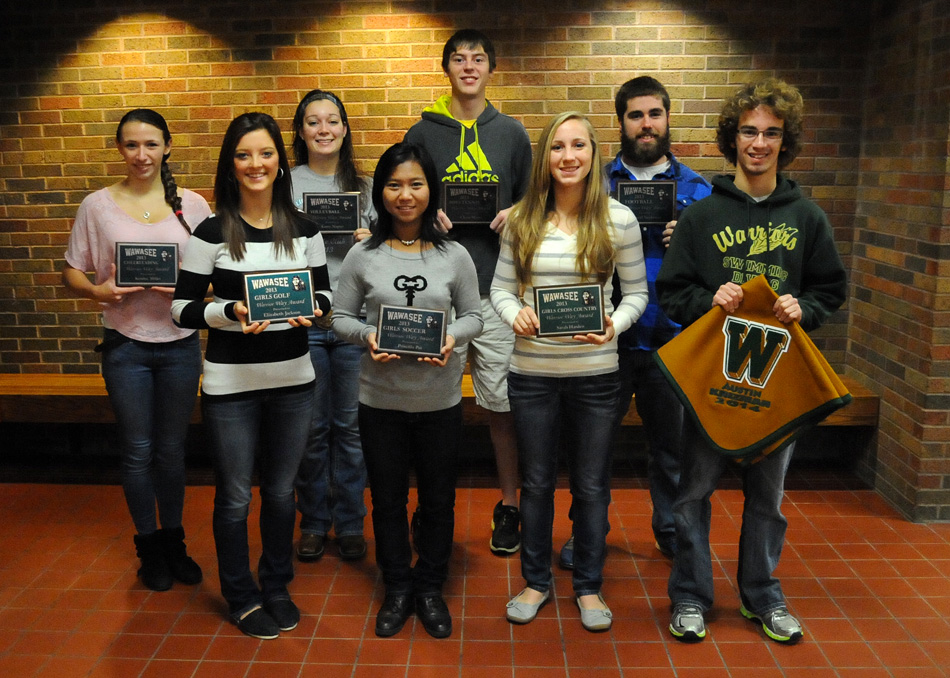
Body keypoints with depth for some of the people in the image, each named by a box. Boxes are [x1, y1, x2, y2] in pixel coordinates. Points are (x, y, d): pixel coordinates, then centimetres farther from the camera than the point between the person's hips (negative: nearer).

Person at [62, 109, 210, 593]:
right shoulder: (97, 206, 0)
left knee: (171, 449, 13)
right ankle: (149, 548, 28)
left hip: (180, 342, 1)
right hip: (125, 344, 0)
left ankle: (174, 542, 32)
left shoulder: (192, 204, 0)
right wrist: (98, 291, -16)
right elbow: (71, 271, 4)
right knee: (138, 451, 8)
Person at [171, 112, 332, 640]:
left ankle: (277, 587, 36)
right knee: (234, 497, 9)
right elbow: (182, 308, -5)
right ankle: (241, 597, 30)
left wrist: (312, 309, -13)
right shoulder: (212, 232, -7)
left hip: (293, 378, 3)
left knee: (281, 489, 16)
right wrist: (230, 312, -22)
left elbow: (325, 291, 10)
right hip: (230, 383, -3)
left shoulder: (303, 229, 2)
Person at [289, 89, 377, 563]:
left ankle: (350, 524, 21)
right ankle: (313, 522, 24)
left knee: (350, 425, 6)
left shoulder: (365, 187, 10)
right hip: (302, 321, -1)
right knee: (312, 426, 6)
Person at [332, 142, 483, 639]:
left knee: (438, 498, 13)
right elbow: (341, 317, 2)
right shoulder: (362, 256, -3)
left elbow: (473, 315, 3)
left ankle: (430, 588, 35)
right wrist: (368, 336, -18)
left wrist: (452, 336, -17)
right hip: (381, 398, 0)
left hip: (439, 398, 0)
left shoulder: (455, 256, -3)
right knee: (387, 498, 14)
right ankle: (397, 589, 35)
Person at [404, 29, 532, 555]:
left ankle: (508, 504, 20)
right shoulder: (422, 133, 9)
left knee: (503, 403, 3)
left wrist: (515, 217, -5)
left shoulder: (512, 133, 11)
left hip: (497, 289, 0)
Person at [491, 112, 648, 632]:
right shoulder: (522, 220, 0)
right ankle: (536, 581, 35)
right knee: (536, 481, 15)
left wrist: (614, 325, -17)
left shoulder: (618, 219, -3)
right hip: (532, 371, 1)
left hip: (594, 372, -1)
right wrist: (514, 313, -16)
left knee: (591, 485, 12)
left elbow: (636, 293, 2)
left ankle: (589, 586, 32)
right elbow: (500, 287, 5)